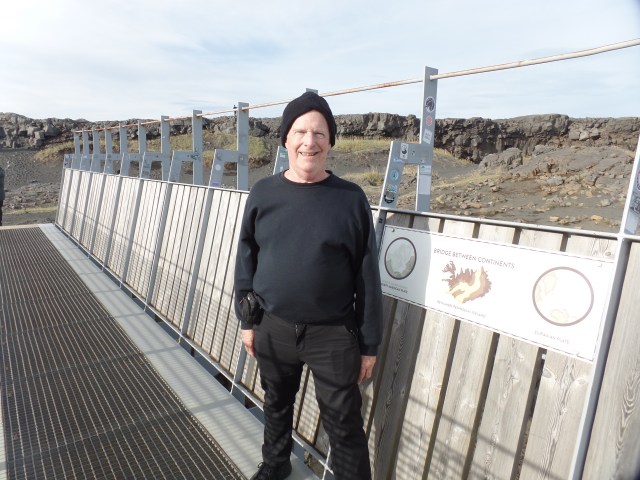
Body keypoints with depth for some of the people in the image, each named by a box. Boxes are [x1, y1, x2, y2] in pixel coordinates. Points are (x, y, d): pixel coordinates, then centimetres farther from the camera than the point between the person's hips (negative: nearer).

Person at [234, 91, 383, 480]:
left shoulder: (351, 198, -9)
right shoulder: (263, 193, -2)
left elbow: (368, 276, -6)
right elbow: (246, 261, 5)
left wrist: (370, 344, -3)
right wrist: (247, 321, 7)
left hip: (333, 335, -3)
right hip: (274, 329, 3)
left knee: (344, 426, 9)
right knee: (277, 406, 25)